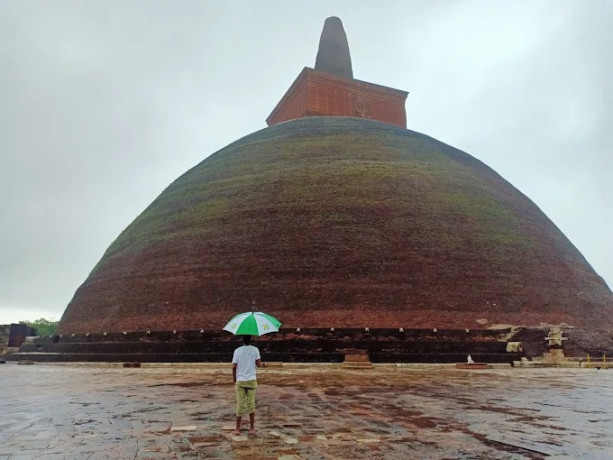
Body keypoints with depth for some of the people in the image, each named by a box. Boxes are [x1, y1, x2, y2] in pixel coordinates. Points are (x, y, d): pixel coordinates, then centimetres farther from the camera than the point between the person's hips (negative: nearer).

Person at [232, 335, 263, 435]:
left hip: (240, 381, -1)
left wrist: (234, 380, 6)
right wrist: (262, 364, 17)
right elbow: (258, 364, -6)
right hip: (251, 380, 1)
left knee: (240, 404, 5)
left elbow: (234, 367, -6)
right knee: (251, 403, 8)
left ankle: (237, 429, 11)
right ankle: (252, 428, 11)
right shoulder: (255, 349, -3)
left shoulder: (237, 351, -4)